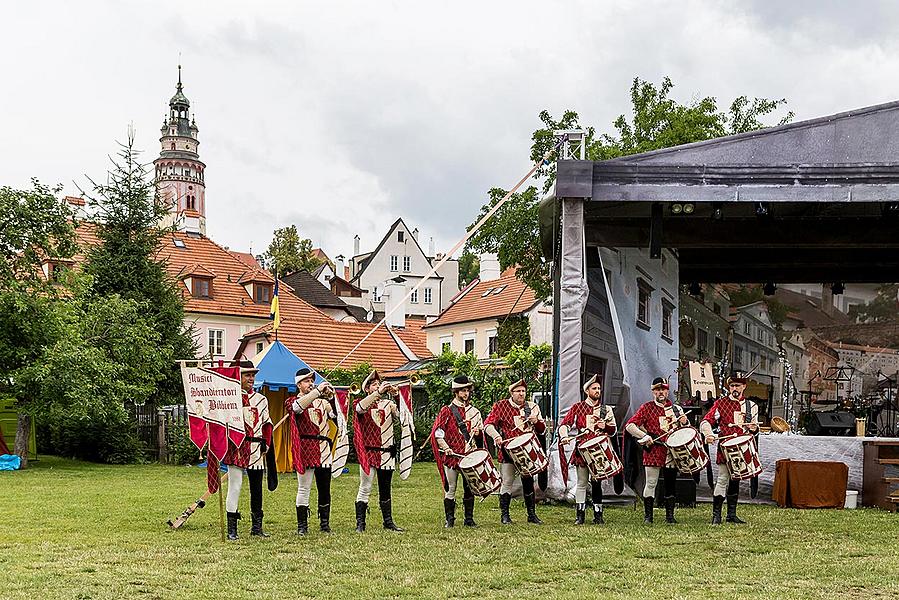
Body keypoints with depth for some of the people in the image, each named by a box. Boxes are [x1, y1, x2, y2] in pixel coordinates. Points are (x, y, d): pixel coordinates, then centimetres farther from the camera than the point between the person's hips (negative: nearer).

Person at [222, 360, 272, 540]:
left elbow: (267, 424, 16)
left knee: (257, 488, 10)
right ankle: (232, 529, -2)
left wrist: (266, 444, 8)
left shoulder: (261, 399, 14)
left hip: (257, 449, 5)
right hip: (237, 447, -5)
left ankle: (257, 527, 19)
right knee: (235, 486, -7)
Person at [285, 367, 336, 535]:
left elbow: (335, 415, 7)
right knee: (304, 488, -3)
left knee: (324, 489, 6)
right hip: (305, 450, -4)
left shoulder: (322, 402, 18)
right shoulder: (292, 401, 4)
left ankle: (324, 524, 15)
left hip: (324, 450, 4)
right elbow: (298, 406, -20)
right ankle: (302, 526, 3)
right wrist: (318, 391, -23)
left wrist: (331, 397, -8)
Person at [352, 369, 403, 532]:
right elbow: (360, 408, -23)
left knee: (385, 489, 11)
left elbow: (400, 415, 0)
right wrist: (378, 393, -28)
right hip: (369, 453, -3)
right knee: (365, 488, -4)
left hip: (387, 453, 3)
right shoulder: (363, 404, 1)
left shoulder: (388, 404, 11)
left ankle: (388, 521, 18)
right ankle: (360, 523, -2)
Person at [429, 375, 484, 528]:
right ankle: (449, 519, 6)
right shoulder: (447, 411, 2)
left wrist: (478, 432, -4)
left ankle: (469, 519, 13)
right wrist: (446, 447, -15)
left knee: (470, 488, 5)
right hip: (452, 455, -3)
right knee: (450, 489, -1)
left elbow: (481, 434, 19)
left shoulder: (475, 412, 13)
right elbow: (437, 432, -3)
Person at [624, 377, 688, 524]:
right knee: (651, 484, -1)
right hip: (653, 452, -3)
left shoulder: (676, 408, 12)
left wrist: (684, 422, -5)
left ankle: (670, 515, 13)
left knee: (670, 484, 6)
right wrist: (644, 436, -18)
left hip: (671, 452, 3)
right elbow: (629, 426, -5)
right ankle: (648, 516, 5)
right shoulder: (647, 407, 1)